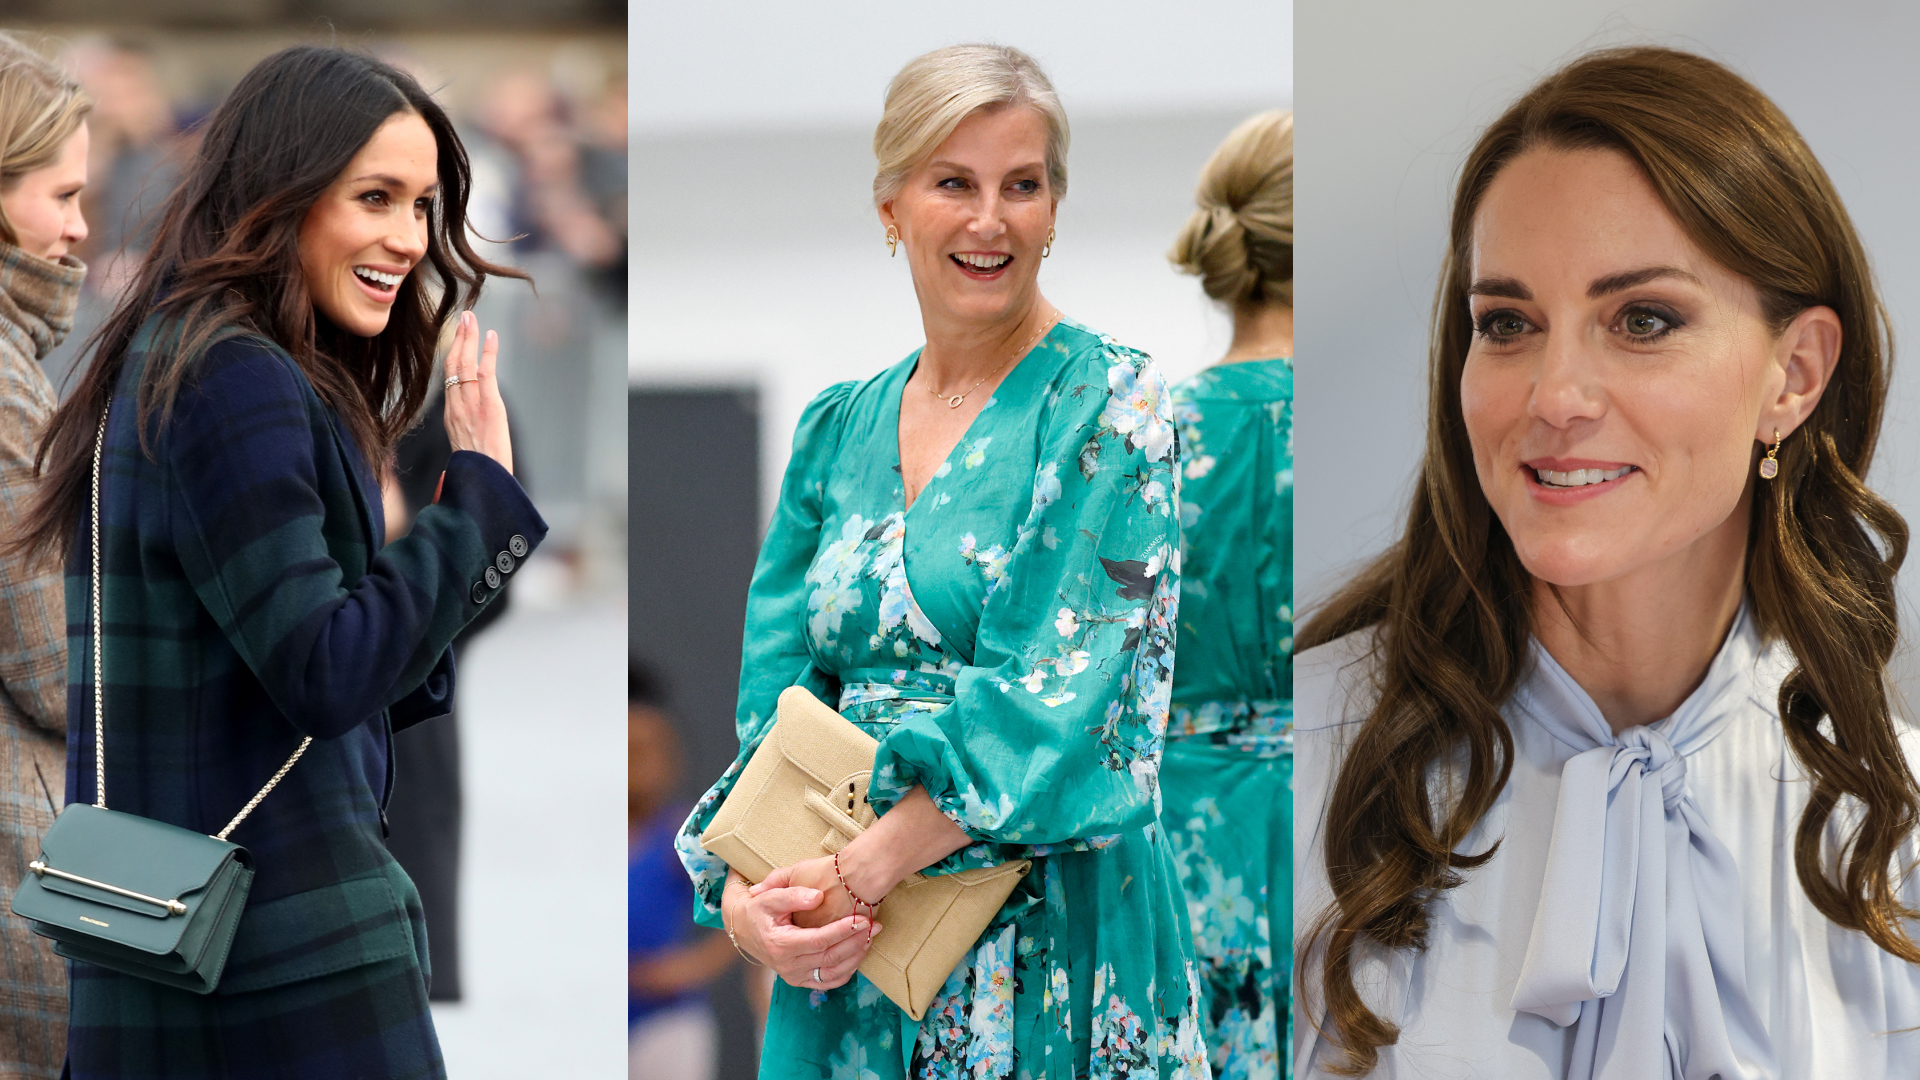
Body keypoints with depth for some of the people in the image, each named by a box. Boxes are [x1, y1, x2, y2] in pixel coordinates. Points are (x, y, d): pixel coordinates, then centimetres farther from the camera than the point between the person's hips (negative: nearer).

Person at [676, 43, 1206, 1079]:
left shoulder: (1109, 406, -6)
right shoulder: (838, 428, 10)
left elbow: (1055, 708, -16)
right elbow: (777, 695, 6)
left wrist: (857, 871, -21)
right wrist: (741, 889, -13)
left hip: (1051, 941, -5)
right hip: (848, 955, 5)